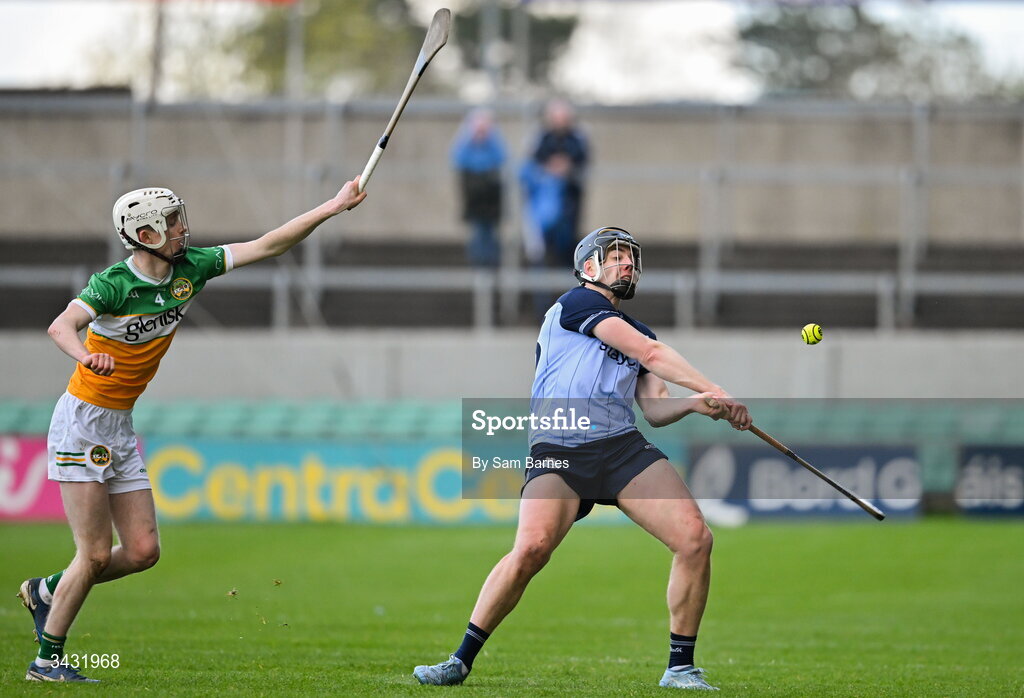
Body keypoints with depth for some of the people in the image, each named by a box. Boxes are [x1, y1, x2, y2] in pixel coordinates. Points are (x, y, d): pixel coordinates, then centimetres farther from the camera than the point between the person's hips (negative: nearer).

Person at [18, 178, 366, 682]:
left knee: (143, 551, 2)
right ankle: (47, 659, 4)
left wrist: (332, 208, -3)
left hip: (120, 428, 7)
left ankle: (47, 590, 23)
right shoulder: (113, 283, -19)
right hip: (81, 422, -7)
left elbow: (266, 246, 3)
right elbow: (61, 326, -37)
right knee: (96, 554, -9)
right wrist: (86, 354, -60)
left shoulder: (190, 268, 1)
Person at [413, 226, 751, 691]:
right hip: (559, 449, -6)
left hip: (624, 445, 6)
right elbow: (649, 353, -4)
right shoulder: (577, 303, 5)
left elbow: (655, 410, 19)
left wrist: (694, 404, -1)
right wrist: (713, 390, -6)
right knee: (531, 548, -26)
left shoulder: (639, 332, 27)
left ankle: (681, 668, 0)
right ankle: (461, 660, -10)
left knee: (696, 538, -13)